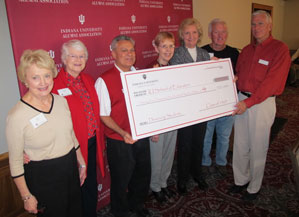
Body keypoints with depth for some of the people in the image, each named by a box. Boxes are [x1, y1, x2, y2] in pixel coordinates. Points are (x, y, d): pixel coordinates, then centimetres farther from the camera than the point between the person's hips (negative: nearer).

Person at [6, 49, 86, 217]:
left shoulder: (61, 101, -4)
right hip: (42, 178, -5)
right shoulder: (17, 116, -20)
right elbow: (16, 161, -12)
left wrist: (82, 164, 14)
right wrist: (27, 196, -8)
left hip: (70, 167, 6)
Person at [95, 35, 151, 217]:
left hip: (142, 137, 5)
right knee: (121, 180, 13)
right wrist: (122, 133, -25)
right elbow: (104, 115, -12)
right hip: (119, 141, -5)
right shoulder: (104, 80, -13)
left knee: (143, 175, 21)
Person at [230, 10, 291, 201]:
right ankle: (241, 180, 31)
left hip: (262, 103, -5)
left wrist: (248, 102, -21)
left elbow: (271, 82, -17)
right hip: (242, 101, 6)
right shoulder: (247, 50, 12)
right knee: (240, 145, 12)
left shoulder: (280, 49, -8)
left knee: (258, 148, 6)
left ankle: (254, 187, 25)